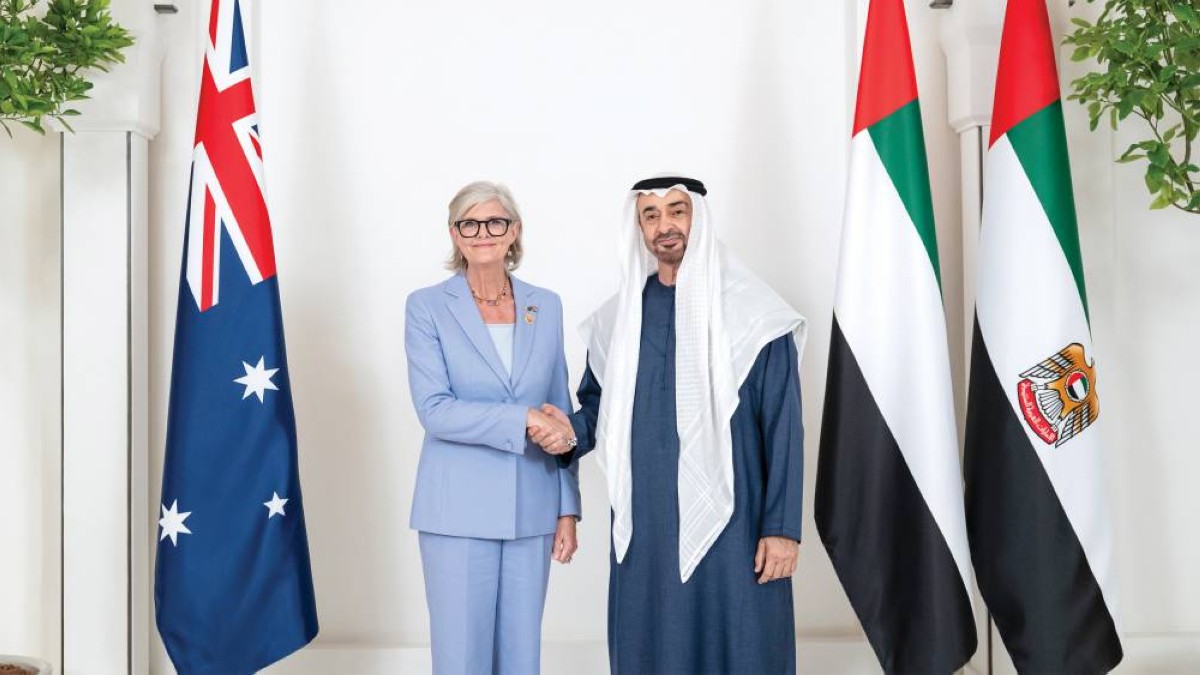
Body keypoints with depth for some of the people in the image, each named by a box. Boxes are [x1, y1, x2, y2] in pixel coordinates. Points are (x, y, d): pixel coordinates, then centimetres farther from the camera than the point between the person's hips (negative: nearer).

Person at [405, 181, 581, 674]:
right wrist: (522, 419, -18)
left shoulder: (546, 306, 8)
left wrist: (569, 508, 7)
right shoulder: (427, 307, -2)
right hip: (460, 511, -3)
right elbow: (434, 410, -12)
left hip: (532, 511, 3)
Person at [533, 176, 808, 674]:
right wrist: (572, 433, -5)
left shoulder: (752, 313, -5)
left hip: (729, 520, -4)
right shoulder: (617, 318, 8)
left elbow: (782, 428, -6)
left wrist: (782, 526, -10)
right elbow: (598, 405, 17)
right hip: (644, 526, 4)